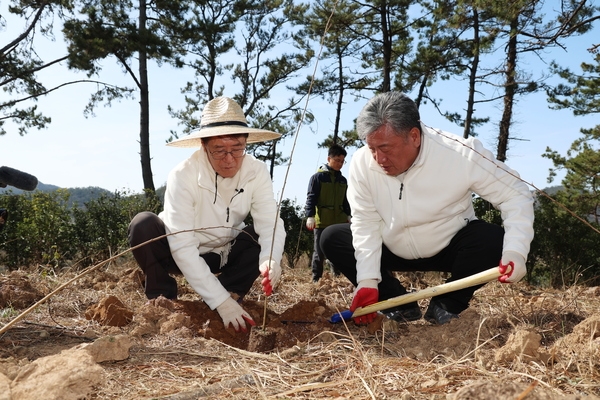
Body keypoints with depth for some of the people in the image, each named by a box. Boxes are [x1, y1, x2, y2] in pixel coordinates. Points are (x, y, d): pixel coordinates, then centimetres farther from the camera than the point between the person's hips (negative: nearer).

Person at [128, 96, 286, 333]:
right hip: (182, 256, -2)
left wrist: (270, 259, -48)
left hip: (224, 255, 3)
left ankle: (231, 293, -5)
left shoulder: (257, 171, -19)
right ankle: (164, 299, -9)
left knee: (264, 235, -22)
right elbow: (182, 247, -33)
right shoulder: (183, 175, -30)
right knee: (144, 224, -30)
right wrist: (221, 301, -38)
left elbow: (270, 223, -25)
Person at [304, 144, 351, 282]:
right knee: (319, 252, 1)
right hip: (322, 222, -5)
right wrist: (310, 216, -16)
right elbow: (311, 197, -8)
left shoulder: (343, 180, 15)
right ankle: (316, 279, 8)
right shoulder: (318, 177, -3)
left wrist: (348, 215, 15)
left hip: (339, 222, 5)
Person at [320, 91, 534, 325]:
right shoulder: (362, 163, -20)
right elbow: (365, 223, -16)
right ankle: (401, 305, -4)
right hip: (394, 251, 3)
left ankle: (446, 306, -5)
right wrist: (368, 280, -23)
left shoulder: (461, 154, -27)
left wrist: (515, 251, -34)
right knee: (332, 238, -14)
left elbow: (516, 195, -20)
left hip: (450, 248, -2)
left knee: (493, 240, -31)